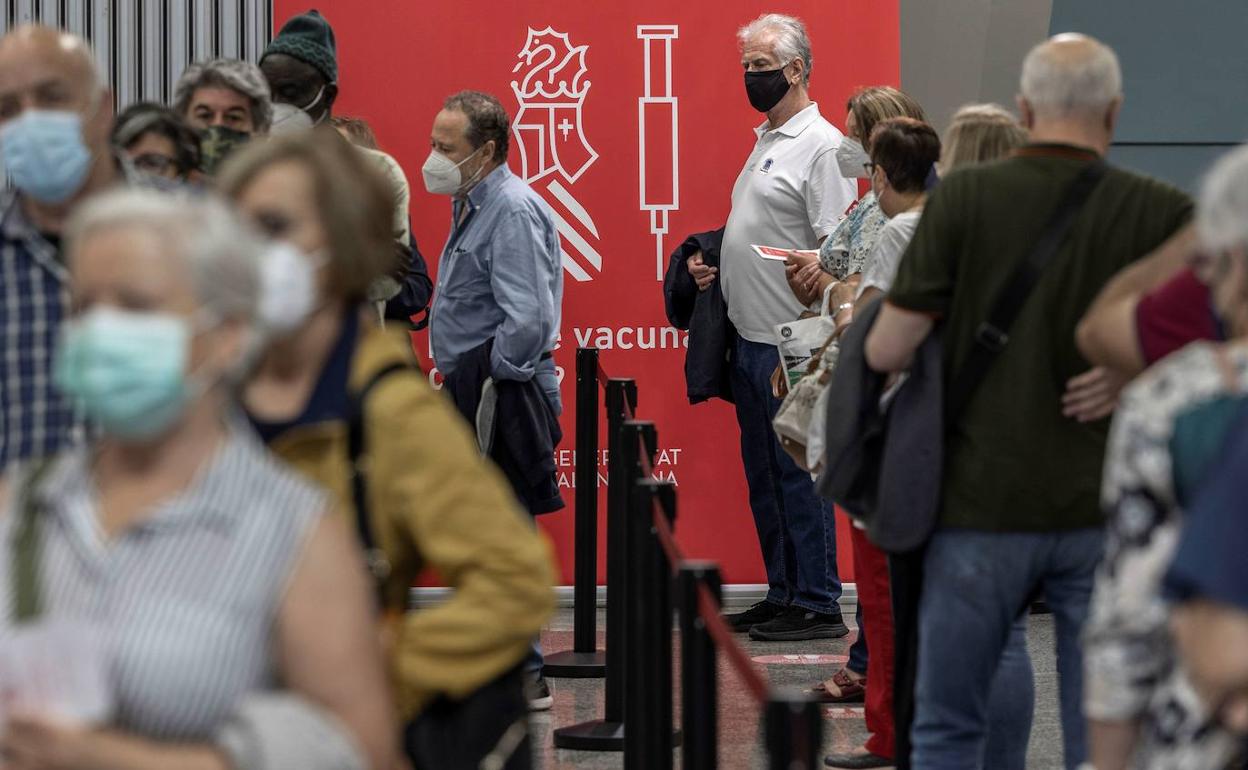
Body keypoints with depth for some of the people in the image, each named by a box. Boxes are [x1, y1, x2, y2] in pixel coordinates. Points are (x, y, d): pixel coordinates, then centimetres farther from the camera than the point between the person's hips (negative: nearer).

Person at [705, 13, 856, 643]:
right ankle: (783, 596, 20)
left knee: (799, 474, -6)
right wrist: (713, 265, 9)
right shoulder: (766, 142, 18)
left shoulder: (822, 145, -11)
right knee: (763, 474, 13)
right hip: (749, 338, 10)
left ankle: (819, 606, -2)